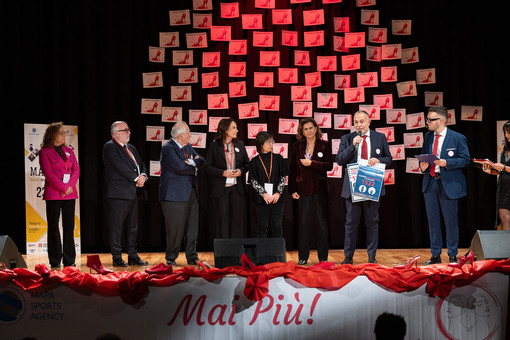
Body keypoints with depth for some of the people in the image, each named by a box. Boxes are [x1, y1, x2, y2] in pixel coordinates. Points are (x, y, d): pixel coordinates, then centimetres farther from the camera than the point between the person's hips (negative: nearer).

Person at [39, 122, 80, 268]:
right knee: (54, 227, -1)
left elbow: (76, 169, 9)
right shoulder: (45, 152, 0)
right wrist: (64, 187, -15)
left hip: (70, 194, 4)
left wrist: (70, 186, -8)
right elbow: (48, 173, -9)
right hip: (53, 194, -4)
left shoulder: (69, 150, 15)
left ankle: (69, 260, 10)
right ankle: (55, 260, 4)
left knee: (69, 226, 4)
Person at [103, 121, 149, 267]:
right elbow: (120, 166, -16)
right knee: (117, 226, -5)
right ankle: (117, 258, -2)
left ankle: (133, 256, 16)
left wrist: (143, 176, -5)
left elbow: (141, 165, 17)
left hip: (133, 193, 8)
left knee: (133, 227, 10)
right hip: (119, 193, -8)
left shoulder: (131, 148, 21)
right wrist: (136, 178, -13)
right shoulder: (110, 147, -6)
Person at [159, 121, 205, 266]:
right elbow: (179, 167, -21)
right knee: (175, 228, -4)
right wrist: (193, 167, -4)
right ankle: (171, 258, 7)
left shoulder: (188, 146, 16)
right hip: (175, 194, -8)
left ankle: (192, 257, 14)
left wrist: (192, 161, -7)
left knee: (192, 227, 8)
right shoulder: (168, 148, -10)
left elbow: (201, 161, 13)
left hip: (191, 192, 8)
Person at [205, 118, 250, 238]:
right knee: (223, 219, 1)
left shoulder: (240, 145, 8)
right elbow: (207, 166, -4)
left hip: (237, 188, 3)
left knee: (237, 218, 3)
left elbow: (247, 163, 14)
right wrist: (223, 173, -16)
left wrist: (241, 171, -7)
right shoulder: (214, 146, -2)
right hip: (221, 188, -3)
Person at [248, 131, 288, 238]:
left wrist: (278, 193, -7)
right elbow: (253, 180, -1)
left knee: (277, 225, 2)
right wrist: (264, 194, -12)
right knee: (262, 225, 1)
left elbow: (283, 177, 4)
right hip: (261, 198, -1)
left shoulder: (278, 158, 6)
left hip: (277, 197, 1)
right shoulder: (254, 161, 2)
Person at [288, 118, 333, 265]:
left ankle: (323, 257, 9)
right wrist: (292, 190, 3)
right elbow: (292, 169, 8)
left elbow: (329, 165, -6)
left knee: (323, 223, 2)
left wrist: (311, 163, -14)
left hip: (320, 188, -1)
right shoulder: (297, 146, 8)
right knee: (304, 222, 1)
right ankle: (303, 257, 8)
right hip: (304, 189, 1)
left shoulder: (325, 145, 3)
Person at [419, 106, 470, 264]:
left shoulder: (457, 138, -6)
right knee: (433, 220, 9)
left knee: (450, 220, 2)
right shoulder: (428, 137, 10)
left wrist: (447, 163, -20)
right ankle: (435, 255, 18)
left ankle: (452, 256, 13)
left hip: (449, 184, -5)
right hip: (430, 183, 5)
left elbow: (465, 159, -7)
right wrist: (422, 165, -1)